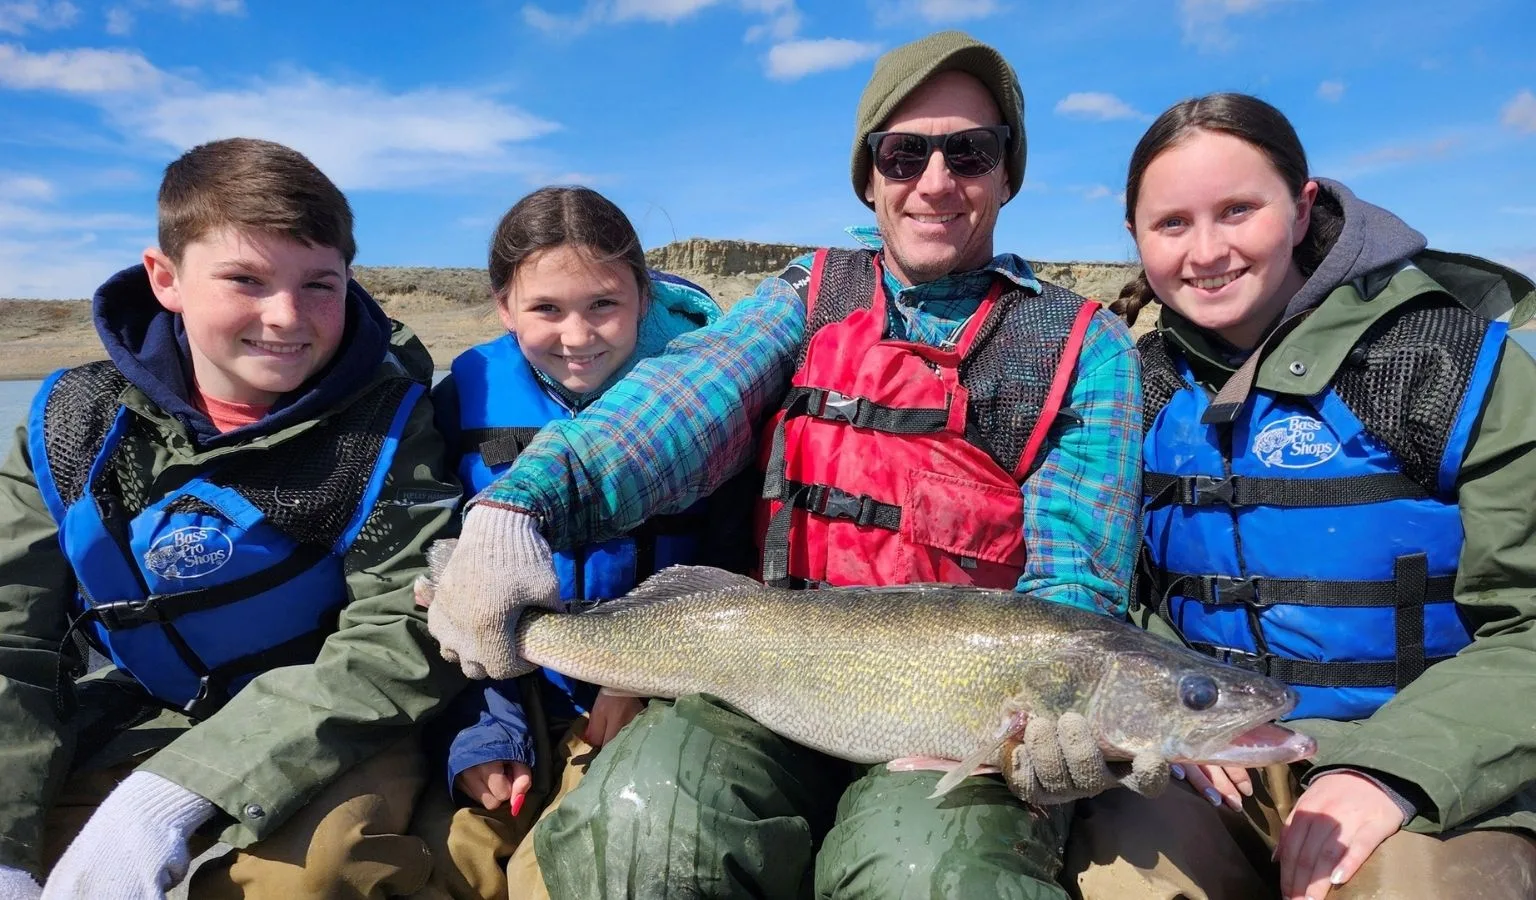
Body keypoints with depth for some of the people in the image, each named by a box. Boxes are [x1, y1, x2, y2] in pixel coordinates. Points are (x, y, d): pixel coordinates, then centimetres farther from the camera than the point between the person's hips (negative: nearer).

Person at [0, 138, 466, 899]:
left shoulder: (384, 421, -14)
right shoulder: (75, 425, -4)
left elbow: (407, 633, -20)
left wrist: (173, 793, -26)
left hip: (327, 739, -3)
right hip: (129, 728, 4)